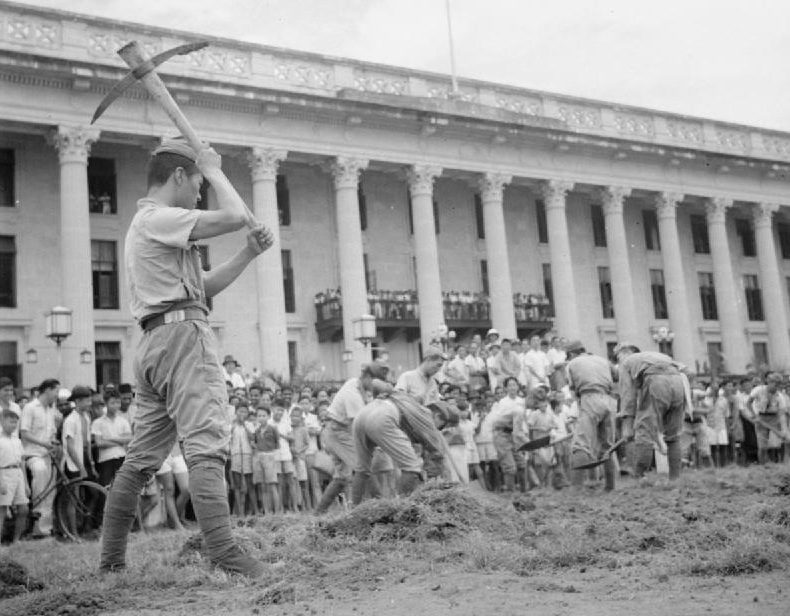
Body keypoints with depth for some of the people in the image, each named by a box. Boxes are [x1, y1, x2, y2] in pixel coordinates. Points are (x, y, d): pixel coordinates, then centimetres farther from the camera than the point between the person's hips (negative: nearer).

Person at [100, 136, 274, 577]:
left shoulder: (147, 224, 27)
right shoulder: (158, 217, -4)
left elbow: (206, 287, 25)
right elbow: (235, 216, -13)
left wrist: (249, 253, 14)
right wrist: (214, 169, 5)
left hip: (155, 342, 10)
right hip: (183, 331, -10)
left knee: (142, 457, 12)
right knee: (207, 444, -18)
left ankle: (112, 559, 17)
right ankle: (224, 553, -25)